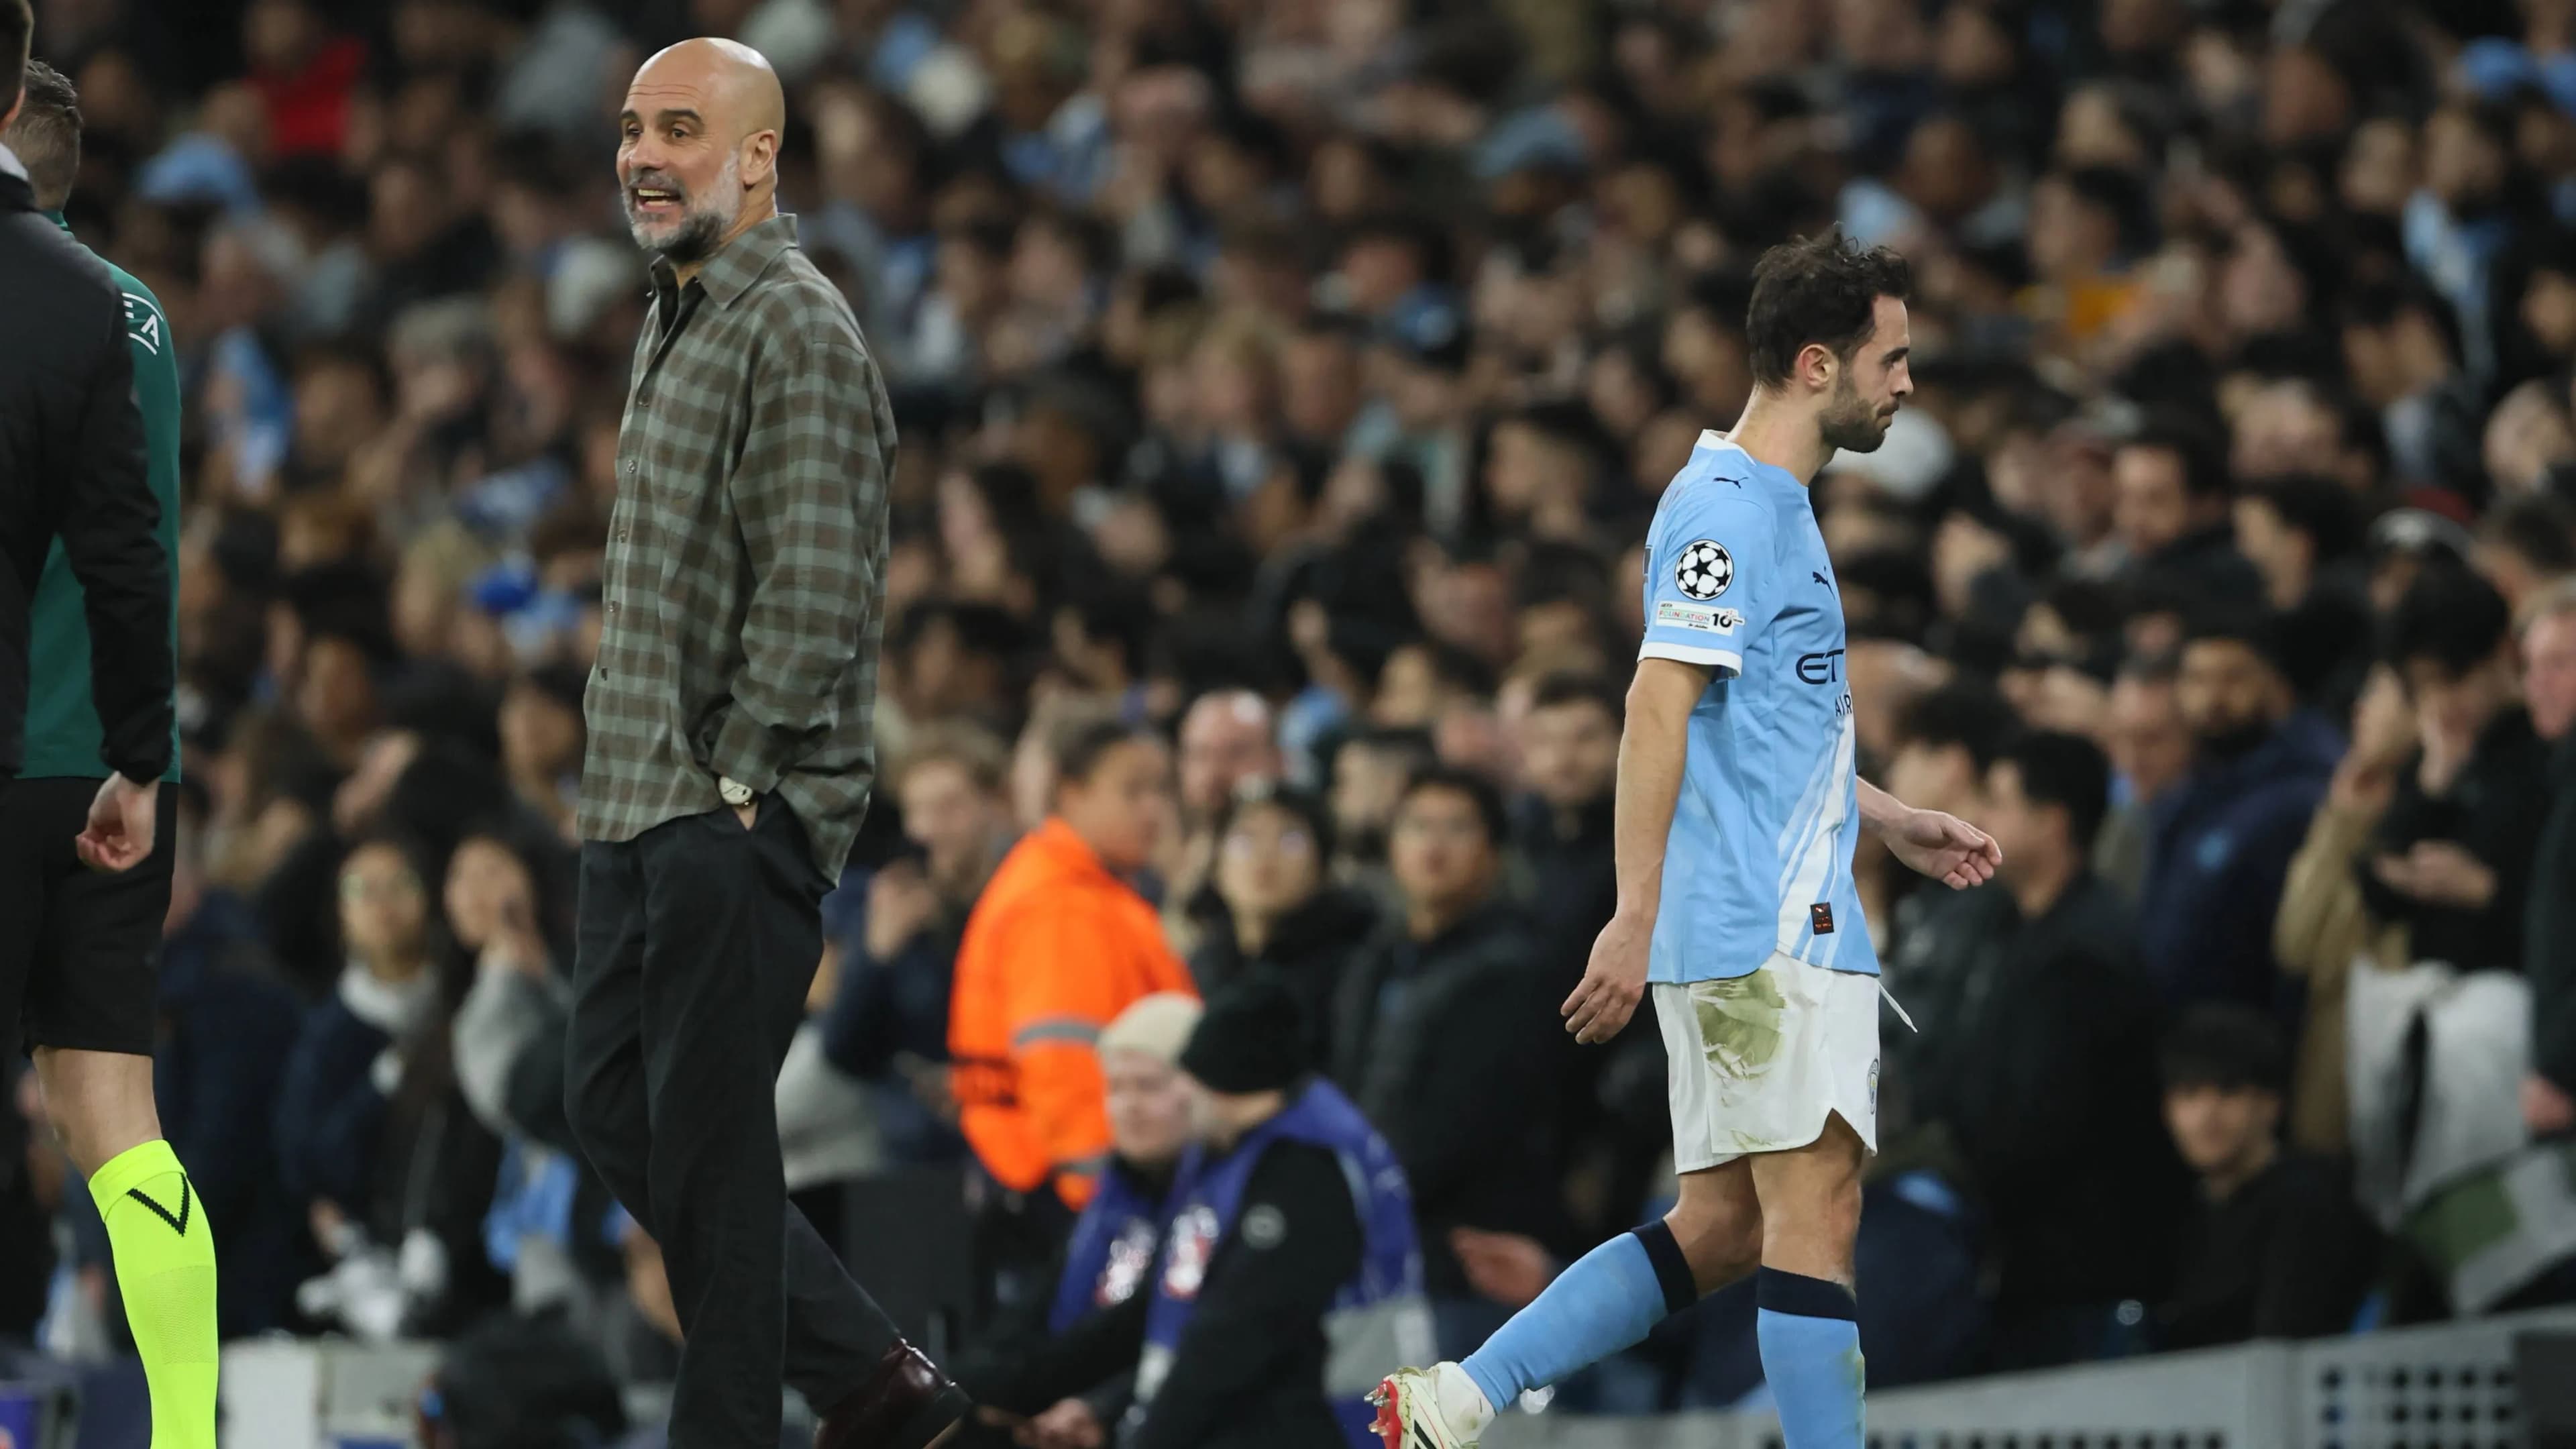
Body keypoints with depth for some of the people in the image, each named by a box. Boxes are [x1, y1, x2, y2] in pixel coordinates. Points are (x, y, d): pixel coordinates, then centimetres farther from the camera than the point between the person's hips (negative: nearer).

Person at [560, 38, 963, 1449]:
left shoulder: (797, 333, -13)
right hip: (634, 805, 10)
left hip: (735, 818, -10)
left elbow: (817, 594, -19)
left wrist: (731, 777, -16)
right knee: (612, 1111, 12)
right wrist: (623, 757, 15)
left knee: (708, 1146, -6)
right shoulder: (673, 323, 17)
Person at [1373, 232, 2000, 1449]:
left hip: (1782, 926, 10)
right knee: (1813, 1212, -10)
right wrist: (1637, 914, -23)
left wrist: (1892, 823, 29)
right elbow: (1658, 713, -18)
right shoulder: (1725, 508, -12)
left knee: (1723, 1230, 8)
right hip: (1760, 932, -10)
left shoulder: (1771, 506, 21)